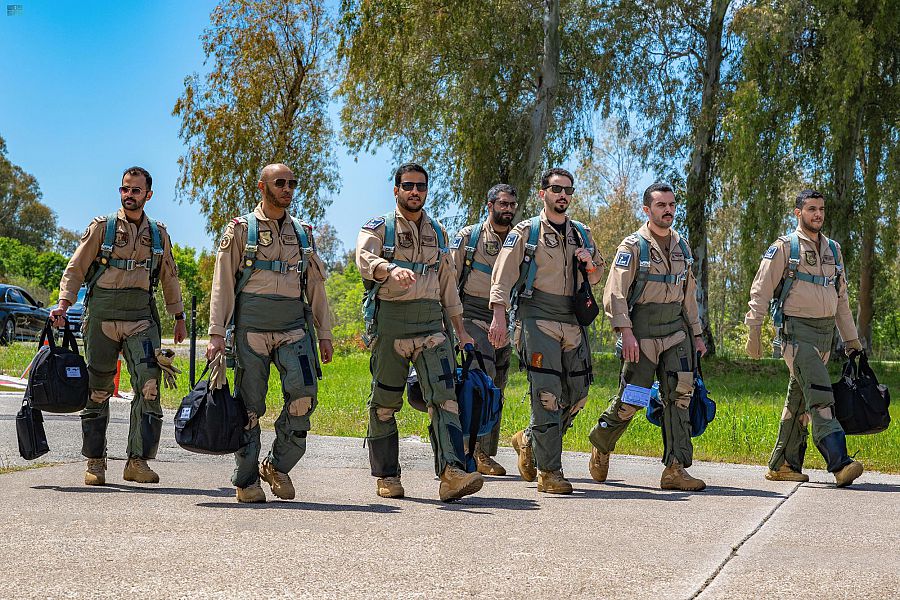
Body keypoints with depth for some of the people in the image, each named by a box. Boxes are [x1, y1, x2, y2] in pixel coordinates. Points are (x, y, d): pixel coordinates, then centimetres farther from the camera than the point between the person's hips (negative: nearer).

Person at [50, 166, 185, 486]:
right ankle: (95, 462, 12)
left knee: (149, 386, -14)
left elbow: (170, 278, 22)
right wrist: (63, 304, -9)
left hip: (141, 315, 1)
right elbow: (75, 269, 3)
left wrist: (179, 317, 21)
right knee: (97, 388, 2)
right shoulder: (101, 227, 5)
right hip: (102, 313, -1)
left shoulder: (159, 233, 13)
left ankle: (138, 461, -10)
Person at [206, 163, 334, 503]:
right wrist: (217, 333, -6)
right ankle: (246, 480, 9)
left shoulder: (303, 233, 18)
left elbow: (315, 286, 20)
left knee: (304, 392, -16)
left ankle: (278, 465, 2)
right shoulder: (240, 230, 6)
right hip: (251, 326, -2)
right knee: (250, 404, -2)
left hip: (293, 326, 3)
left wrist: (324, 333, 14)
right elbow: (223, 284, 2)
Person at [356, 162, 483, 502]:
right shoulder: (377, 228, 5)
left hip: (431, 321, 3)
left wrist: (461, 331, 20)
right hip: (390, 319, -3)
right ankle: (386, 477, 17)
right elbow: (364, 260, -17)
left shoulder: (438, 233, 19)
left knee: (444, 396, -14)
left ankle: (452, 474, -25)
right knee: (385, 403, 4)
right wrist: (392, 269, -38)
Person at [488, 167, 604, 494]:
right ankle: (548, 471, -6)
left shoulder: (582, 234, 17)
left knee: (578, 393, 7)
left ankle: (530, 440, 28)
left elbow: (597, 277, 26)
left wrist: (590, 264, 2)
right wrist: (499, 316, -15)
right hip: (538, 318, -6)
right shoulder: (526, 232, 3)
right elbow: (502, 276, -3)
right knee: (547, 393, -11)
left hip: (572, 321, 6)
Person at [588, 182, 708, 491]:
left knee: (679, 395, -5)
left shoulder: (682, 246, 14)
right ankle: (601, 445, 24)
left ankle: (675, 469, -4)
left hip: (676, 330, 5)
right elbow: (615, 293, -12)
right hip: (642, 333, -5)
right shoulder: (632, 246, -6)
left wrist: (696, 334, 19)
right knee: (630, 399, -3)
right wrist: (625, 331, -21)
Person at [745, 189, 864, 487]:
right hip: (795, 330, -7)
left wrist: (851, 338, 21)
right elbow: (760, 291, -5)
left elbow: (841, 298, 23)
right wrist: (753, 331, -12)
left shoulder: (833, 250, 17)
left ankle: (782, 465, 18)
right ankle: (840, 463, -27)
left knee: (799, 400, 10)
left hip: (825, 332, 7)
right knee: (819, 395, -19)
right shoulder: (784, 247, -3)